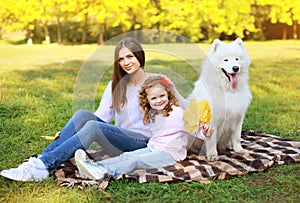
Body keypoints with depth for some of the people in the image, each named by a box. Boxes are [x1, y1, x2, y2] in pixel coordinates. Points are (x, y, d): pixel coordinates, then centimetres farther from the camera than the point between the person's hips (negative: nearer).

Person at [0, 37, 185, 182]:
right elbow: (102, 116, 6)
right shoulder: (116, 85, 14)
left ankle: (43, 166, -35)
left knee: (93, 126, -31)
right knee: (82, 115, -21)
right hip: (119, 137, 5)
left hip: (142, 143, -5)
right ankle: (41, 159, -29)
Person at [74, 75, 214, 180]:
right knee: (126, 156, -12)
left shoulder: (178, 113, -12)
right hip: (153, 148, 7)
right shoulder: (152, 114, 12)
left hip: (170, 154, -7)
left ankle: (103, 172, -39)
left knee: (135, 161, -24)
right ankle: (94, 165, -26)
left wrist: (205, 133, -30)